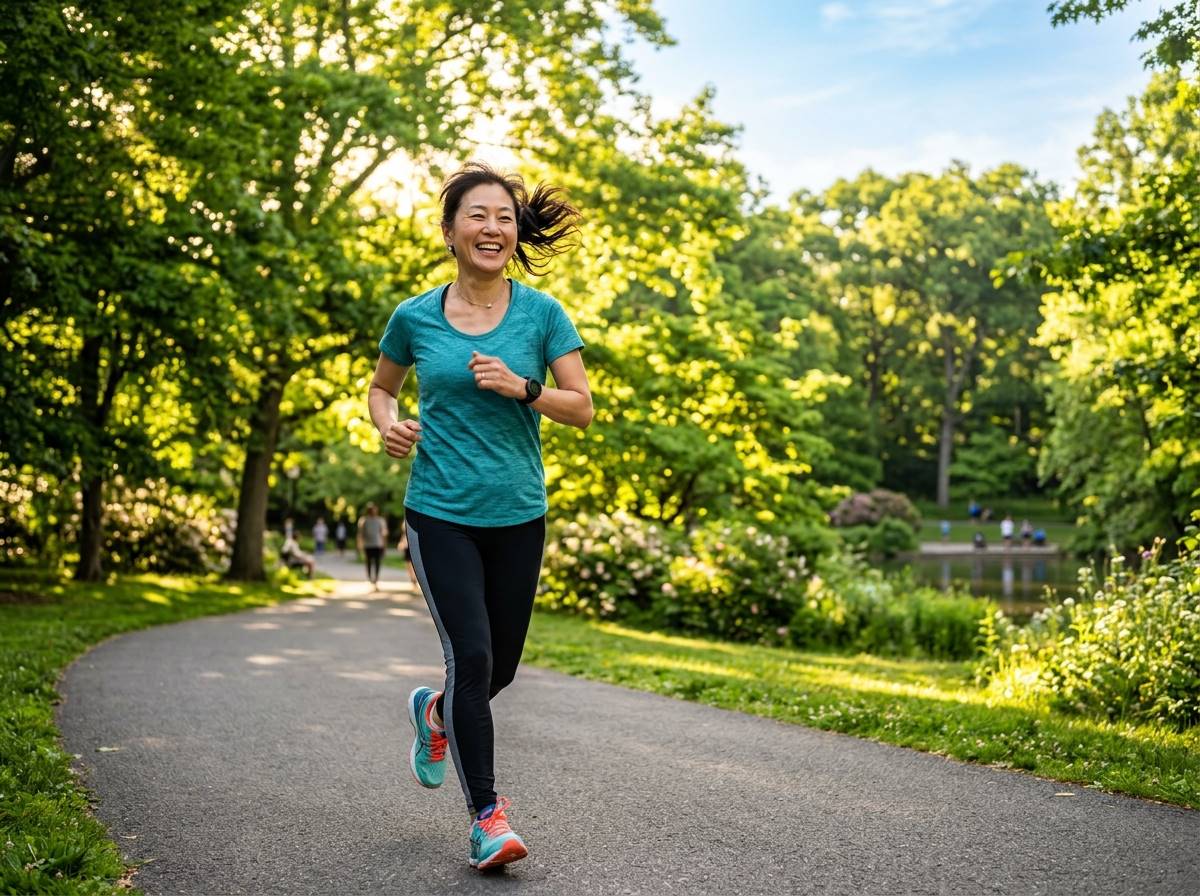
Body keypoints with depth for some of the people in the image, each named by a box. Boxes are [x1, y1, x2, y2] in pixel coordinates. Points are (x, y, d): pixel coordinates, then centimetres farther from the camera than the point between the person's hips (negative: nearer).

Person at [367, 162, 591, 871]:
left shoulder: (542, 313, -1)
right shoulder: (416, 317, 0)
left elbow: (583, 408, -2)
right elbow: (381, 388, 17)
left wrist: (521, 388, -18)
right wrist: (389, 424, -5)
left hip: (518, 516, 2)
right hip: (441, 513, -2)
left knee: (502, 668, 12)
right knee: (473, 657, -12)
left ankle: (435, 712, 46)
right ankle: (488, 816, 2)